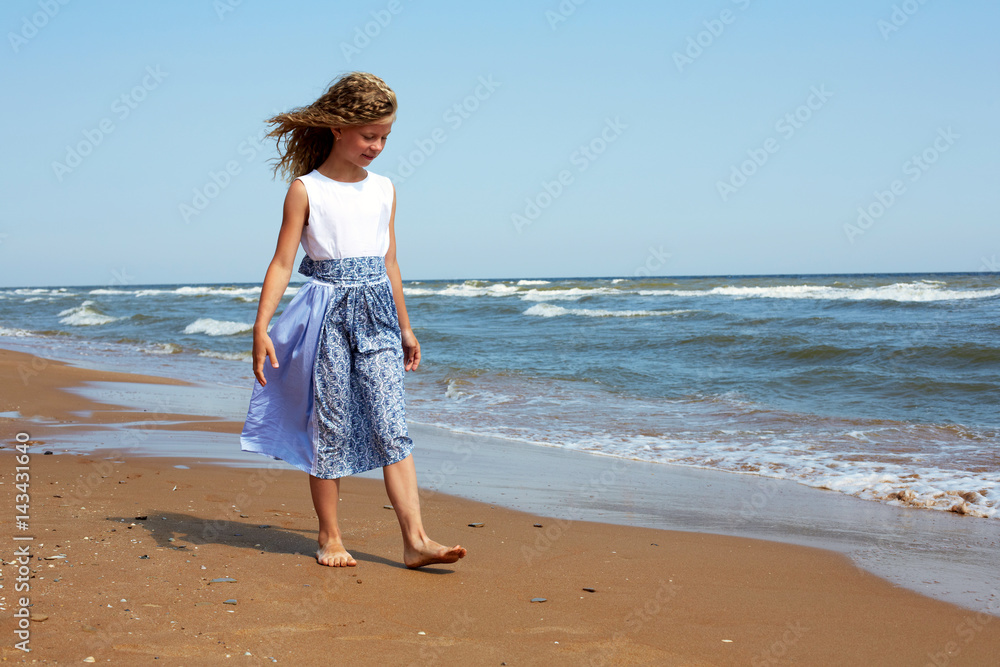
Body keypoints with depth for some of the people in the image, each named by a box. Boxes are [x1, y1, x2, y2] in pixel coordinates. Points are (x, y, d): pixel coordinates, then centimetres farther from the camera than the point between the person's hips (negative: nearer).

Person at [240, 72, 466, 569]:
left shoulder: (383, 190, 10)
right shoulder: (305, 190, -3)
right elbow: (282, 263, -5)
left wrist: (404, 326, 21)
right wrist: (261, 327, -13)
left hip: (376, 314, 3)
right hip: (327, 315, -3)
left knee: (392, 426, -4)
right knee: (330, 428, 4)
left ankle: (415, 540, -7)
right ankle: (330, 537, 17)